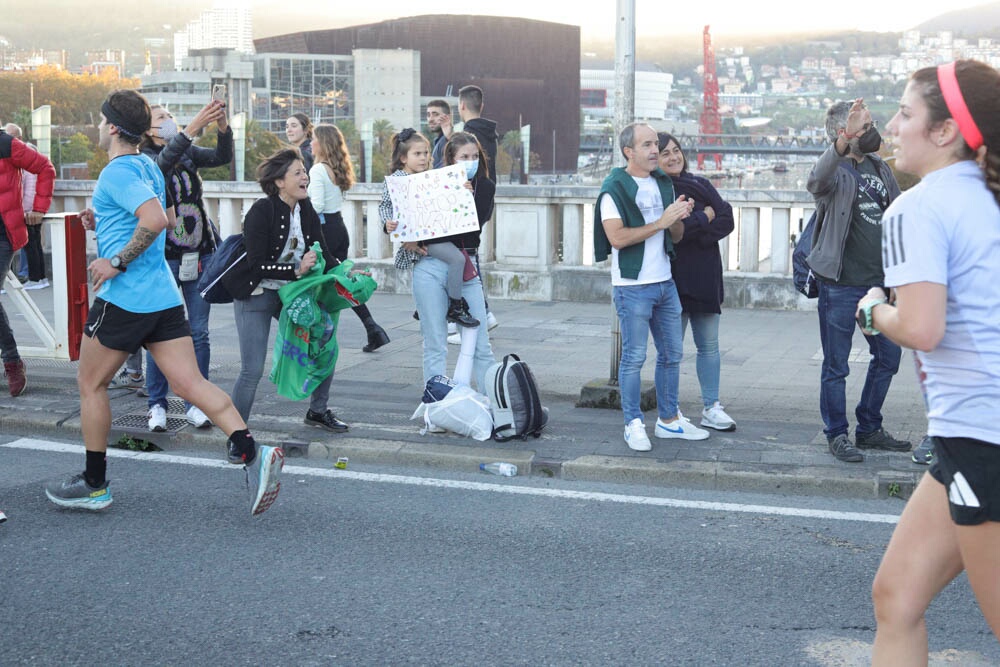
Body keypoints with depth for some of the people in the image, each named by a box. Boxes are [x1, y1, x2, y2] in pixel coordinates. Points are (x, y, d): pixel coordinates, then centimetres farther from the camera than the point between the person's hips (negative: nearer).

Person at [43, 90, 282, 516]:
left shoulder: (117, 171, -12)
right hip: (163, 296, 8)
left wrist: (117, 262, -20)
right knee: (191, 384, -1)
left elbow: (155, 220, -28)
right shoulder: (148, 167, 17)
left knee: (91, 384, 10)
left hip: (124, 298, -8)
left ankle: (94, 485, 19)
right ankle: (252, 452, -19)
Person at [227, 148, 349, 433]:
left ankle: (318, 410, 26)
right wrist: (297, 270, -31)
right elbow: (257, 265, -23)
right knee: (252, 370, -8)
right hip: (256, 295, -7)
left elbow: (323, 255, 2)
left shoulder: (307, 211, 1)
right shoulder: (261, 211, -19)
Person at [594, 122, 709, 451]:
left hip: (665, 282, 7)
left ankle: (668, 420, 24)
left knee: (672, 353, 13)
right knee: (634, 357, -1)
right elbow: (617, 237, -22)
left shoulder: (664, 183, 12)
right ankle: (634, 425, 9)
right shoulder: (615, 188, -10)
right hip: (633, 286, -7)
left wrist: (679, 218, -6)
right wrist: (661, 222, -19)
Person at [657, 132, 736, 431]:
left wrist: (694, 226, -13)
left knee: (709, 346, 9)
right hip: (674, 280, -5)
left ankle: (711, 408, 16)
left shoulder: (701, 185, 12)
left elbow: (727, 220, 2)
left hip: (705, 278, 5)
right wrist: (706, 218, -9)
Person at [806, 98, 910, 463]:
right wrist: (844, 141, -52)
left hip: (879, 282, 8)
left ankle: (869, 428, 28)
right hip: (840, 285, -7)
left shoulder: (880, 168, 12)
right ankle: (837, 435, 15)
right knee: (836, 365, 3)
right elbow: (816, 182, -36)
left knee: (888, 356, 15)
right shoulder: (836, 169, -11)